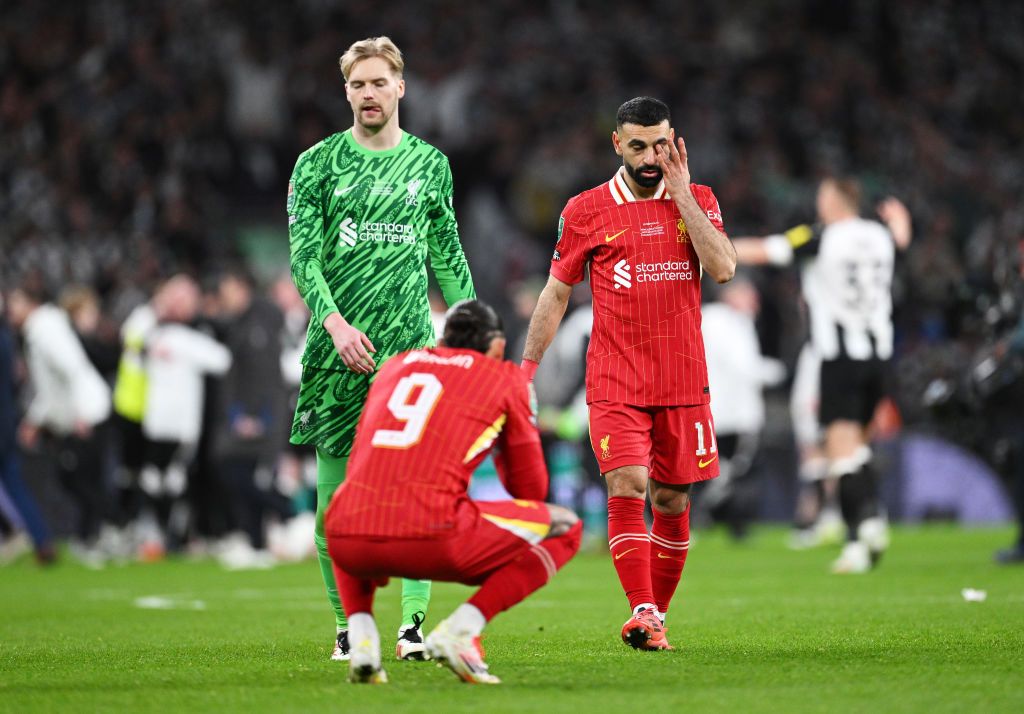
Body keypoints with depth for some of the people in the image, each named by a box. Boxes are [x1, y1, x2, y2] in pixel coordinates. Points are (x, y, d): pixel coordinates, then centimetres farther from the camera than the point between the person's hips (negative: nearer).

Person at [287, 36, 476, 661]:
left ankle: (415, 622, -7)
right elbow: (303, 256, -3)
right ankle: (348, 626, 11)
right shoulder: (319, 163, 4)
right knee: (335, 493, 1)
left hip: (411, 349, 1)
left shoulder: (429, 164, 11)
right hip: (339, 350, -1)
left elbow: (448, 257, 18)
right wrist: (336, 323, -18)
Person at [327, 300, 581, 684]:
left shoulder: (397, 364, 28)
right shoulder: (506, 378, 15)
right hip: (431, 536, -4)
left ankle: (361, 638, 13)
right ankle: (458, 631, -3)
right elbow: (531, 488, 20)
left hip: (348, 540, 4)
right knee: (565, 527, 15)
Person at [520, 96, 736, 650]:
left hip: (683, 381, 2)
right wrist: (527, 366, 5)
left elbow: (723, 268, -9)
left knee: (672, 501, 5)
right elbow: (556, 294, 10)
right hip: (615, 382, -2)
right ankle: (643, 614, -21)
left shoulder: (699, 201, 8)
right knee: (627, 488, -17)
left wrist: (681, 193, -8)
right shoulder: (586, 210, 4)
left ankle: (657, 613, 17)